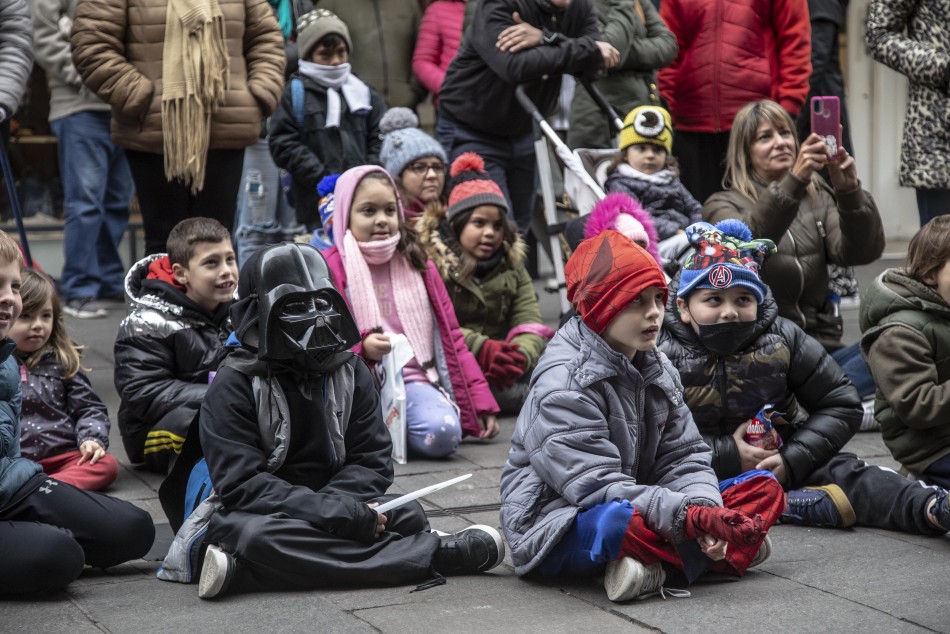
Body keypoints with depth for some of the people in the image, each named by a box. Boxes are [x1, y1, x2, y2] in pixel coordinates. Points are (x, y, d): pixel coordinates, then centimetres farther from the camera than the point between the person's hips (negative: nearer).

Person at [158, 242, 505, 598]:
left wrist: (334, 503, -21)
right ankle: (435, 555, -34)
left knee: (407, 515, -19)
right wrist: (340, 514, -28)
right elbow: (241, 484, -18)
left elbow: (372, 462, 3)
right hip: (261, 512, -4)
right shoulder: (233, 385, -8)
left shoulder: (351, 372, 7)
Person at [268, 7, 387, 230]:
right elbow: (284, 145, -5)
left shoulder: (364, 93, 13)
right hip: (316, 202, -3)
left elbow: (379, 140, 12)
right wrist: (323, 179, -11)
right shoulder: (295, 93, 2)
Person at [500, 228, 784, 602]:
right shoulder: (563, 386, -18)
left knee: (765, 488, -1)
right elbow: (596, 486, -26)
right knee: (617, 519, -44)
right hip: (556, 528, -8)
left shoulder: (657, 371, 8)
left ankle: (652, 559, -17)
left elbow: (682, 457, 3)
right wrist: (692, 517, -34)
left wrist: (705, 506, -21)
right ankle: (718, 551, -19)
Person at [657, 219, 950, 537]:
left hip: (779, 462, 2)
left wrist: (793, 460, -15)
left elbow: (842, 405, 0)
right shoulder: (665, 355, -10)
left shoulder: (782, 339, -2)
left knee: (844, 471, -24)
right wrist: (728, 456, -23)